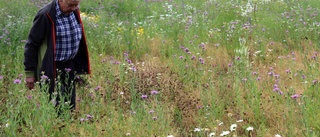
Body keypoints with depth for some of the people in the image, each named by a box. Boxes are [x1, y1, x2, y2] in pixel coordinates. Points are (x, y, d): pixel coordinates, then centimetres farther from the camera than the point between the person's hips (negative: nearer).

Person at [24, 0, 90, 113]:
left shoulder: (74, 12, 3)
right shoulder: (46, 15, -17)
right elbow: (31, 45, -12)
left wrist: (81, 67, 17)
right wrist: (29, 73, -12)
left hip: (69, 66, 6)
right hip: (51, 69, -6)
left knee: (70, 105, 11)